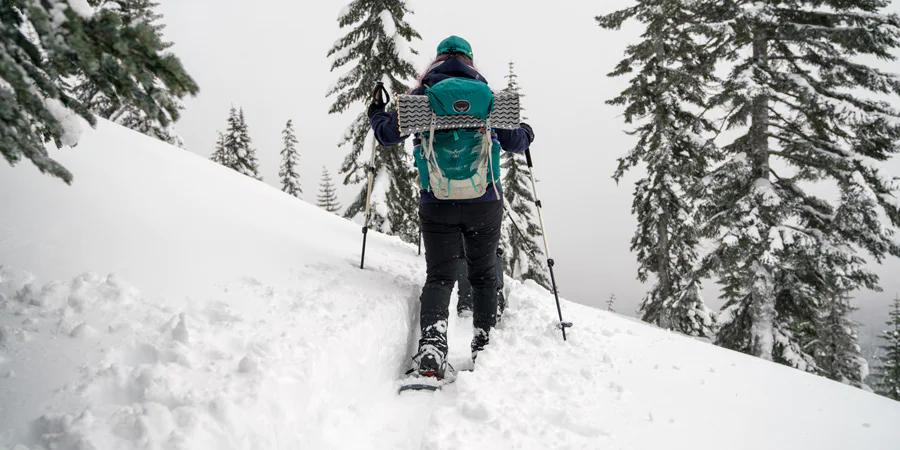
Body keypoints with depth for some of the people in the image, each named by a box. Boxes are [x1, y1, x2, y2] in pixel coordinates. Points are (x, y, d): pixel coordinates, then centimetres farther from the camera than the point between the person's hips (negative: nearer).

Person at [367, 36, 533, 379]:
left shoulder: (421, 95, 4)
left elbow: (388, 135, 5)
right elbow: (513, 141, 8)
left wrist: (376, 114, 27)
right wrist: (527, 134, 32)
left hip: (437, 202, 0)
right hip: (484, 200, 1)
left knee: (439, 276, 1)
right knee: (483, 274, 15)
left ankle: (431, 342, -21)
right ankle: (485, 344, 20)